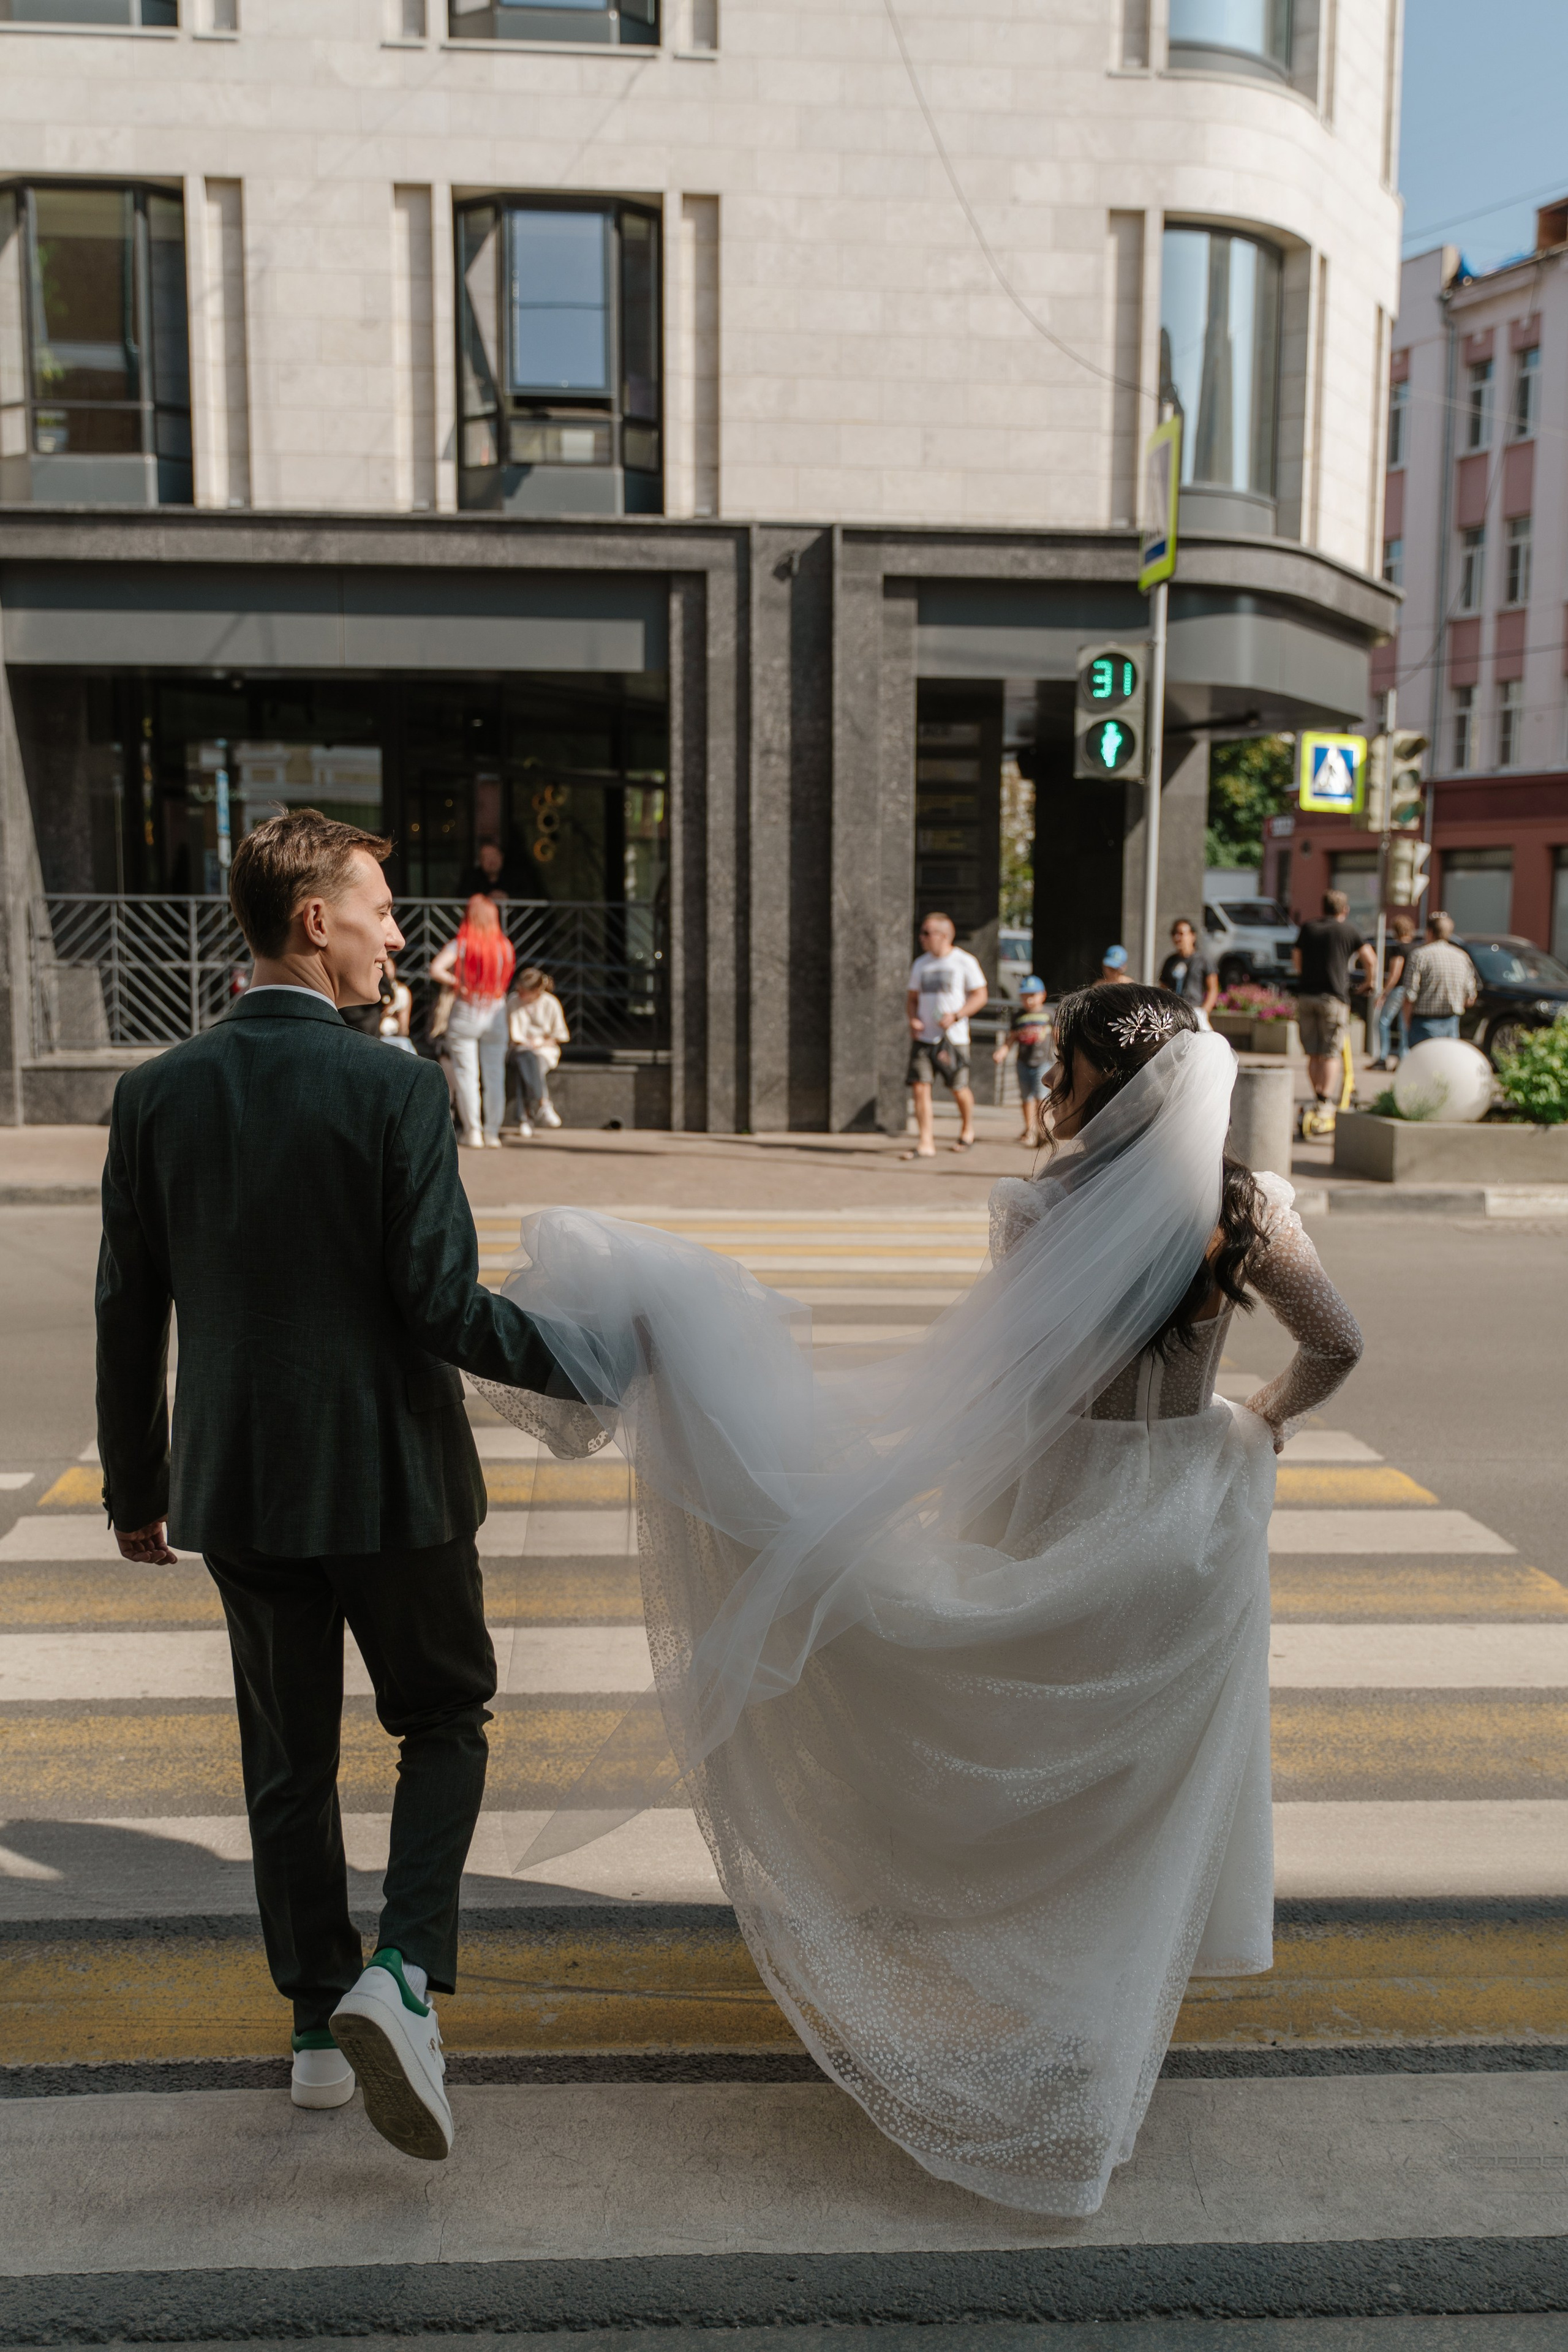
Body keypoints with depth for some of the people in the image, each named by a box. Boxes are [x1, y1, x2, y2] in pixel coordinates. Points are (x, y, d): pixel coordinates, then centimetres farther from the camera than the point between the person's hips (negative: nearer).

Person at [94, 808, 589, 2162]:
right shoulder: (396, 1088, -15)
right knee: (447, 1722, 16)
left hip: (238, 1482, 4)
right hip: (387, 1469, -4)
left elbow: (128, 1313, 4)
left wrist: (137, 1486, 14)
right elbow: (440, 1303, -17)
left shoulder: (157, 1093, 0)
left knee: (287, 1760, 17)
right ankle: (402, 1973, -1)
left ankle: (322, 2025, 28)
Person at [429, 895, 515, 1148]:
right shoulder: (505, 947, -1)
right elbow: (506, 980, 9)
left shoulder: (460, 945, -9)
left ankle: (473, 1130, 1)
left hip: (465, 1014, -2)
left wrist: (457, 983, -9)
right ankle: (492, 1131, 9)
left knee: (466, 1073, 4)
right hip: (496, 1015, 2)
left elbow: (436, 969, -21)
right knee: (494, 1075, 7)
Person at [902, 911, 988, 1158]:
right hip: (924, 1037, 4)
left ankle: (967, 1130, 31)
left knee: (958, 1088, 4)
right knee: (920, 1087, -8)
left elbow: (980, 996, -3)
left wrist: (956, 1016, -16)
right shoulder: (920, 964, 12)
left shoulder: (964, 962, -3)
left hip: (953, 1037, -4)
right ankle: (926, 1144, -8)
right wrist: (913, 1020, -2)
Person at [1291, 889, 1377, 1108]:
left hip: (1306, 997, 4)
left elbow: (1296, 959, 21)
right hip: (1334, 997, -3)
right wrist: (1371, 982, 16)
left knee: (1313, 1054, 11)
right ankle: (1325, 1098, -9)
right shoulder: (1348, 930, 1)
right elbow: (1370, 960, -3)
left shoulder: (1308, 928, 10)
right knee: (1331, 1054, 0)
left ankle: (1317, 1096, 15)